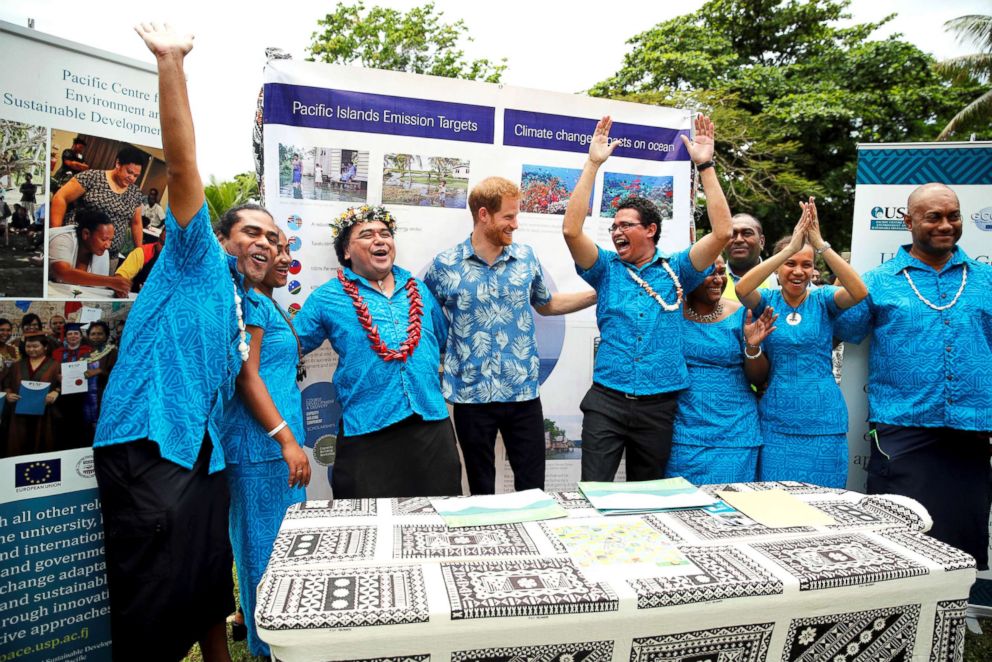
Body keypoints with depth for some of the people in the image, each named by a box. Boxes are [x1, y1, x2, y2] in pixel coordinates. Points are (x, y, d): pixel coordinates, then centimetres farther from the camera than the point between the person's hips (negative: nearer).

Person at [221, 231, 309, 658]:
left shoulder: (272, 305, 19)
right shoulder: (251, 303, -11)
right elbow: (247, 376, -18)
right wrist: (287, 439, -21)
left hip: (281, 442, 10)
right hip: (262, 444, -10)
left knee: (286, 542, 17)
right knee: (268, 544, 1)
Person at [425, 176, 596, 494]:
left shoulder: (526, 257, 3)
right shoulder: (445, 265, -5)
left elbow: (546, 304, 20)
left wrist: (600, 293, 14)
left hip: (523, 393, 2)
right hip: (472, 396, -2)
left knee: (533, 487, 9)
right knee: (482, 490, 14)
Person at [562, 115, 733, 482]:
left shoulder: (676, 270, 5)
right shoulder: (607, 269, 5)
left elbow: (721, 233, -7)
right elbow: (571, 230, -10)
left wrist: (705, 166, -9)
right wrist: (593, 164, -12)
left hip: (659, 405, 1)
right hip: (607, 400, 0)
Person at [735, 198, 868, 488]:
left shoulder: (822, 300, 2)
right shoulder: (768, 301, 1)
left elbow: (859, 292, -19)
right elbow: (741, 289, -21)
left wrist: (821, 244, -25)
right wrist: (790, 248, -27)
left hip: (823, 421, 0)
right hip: (776, 420, 0)